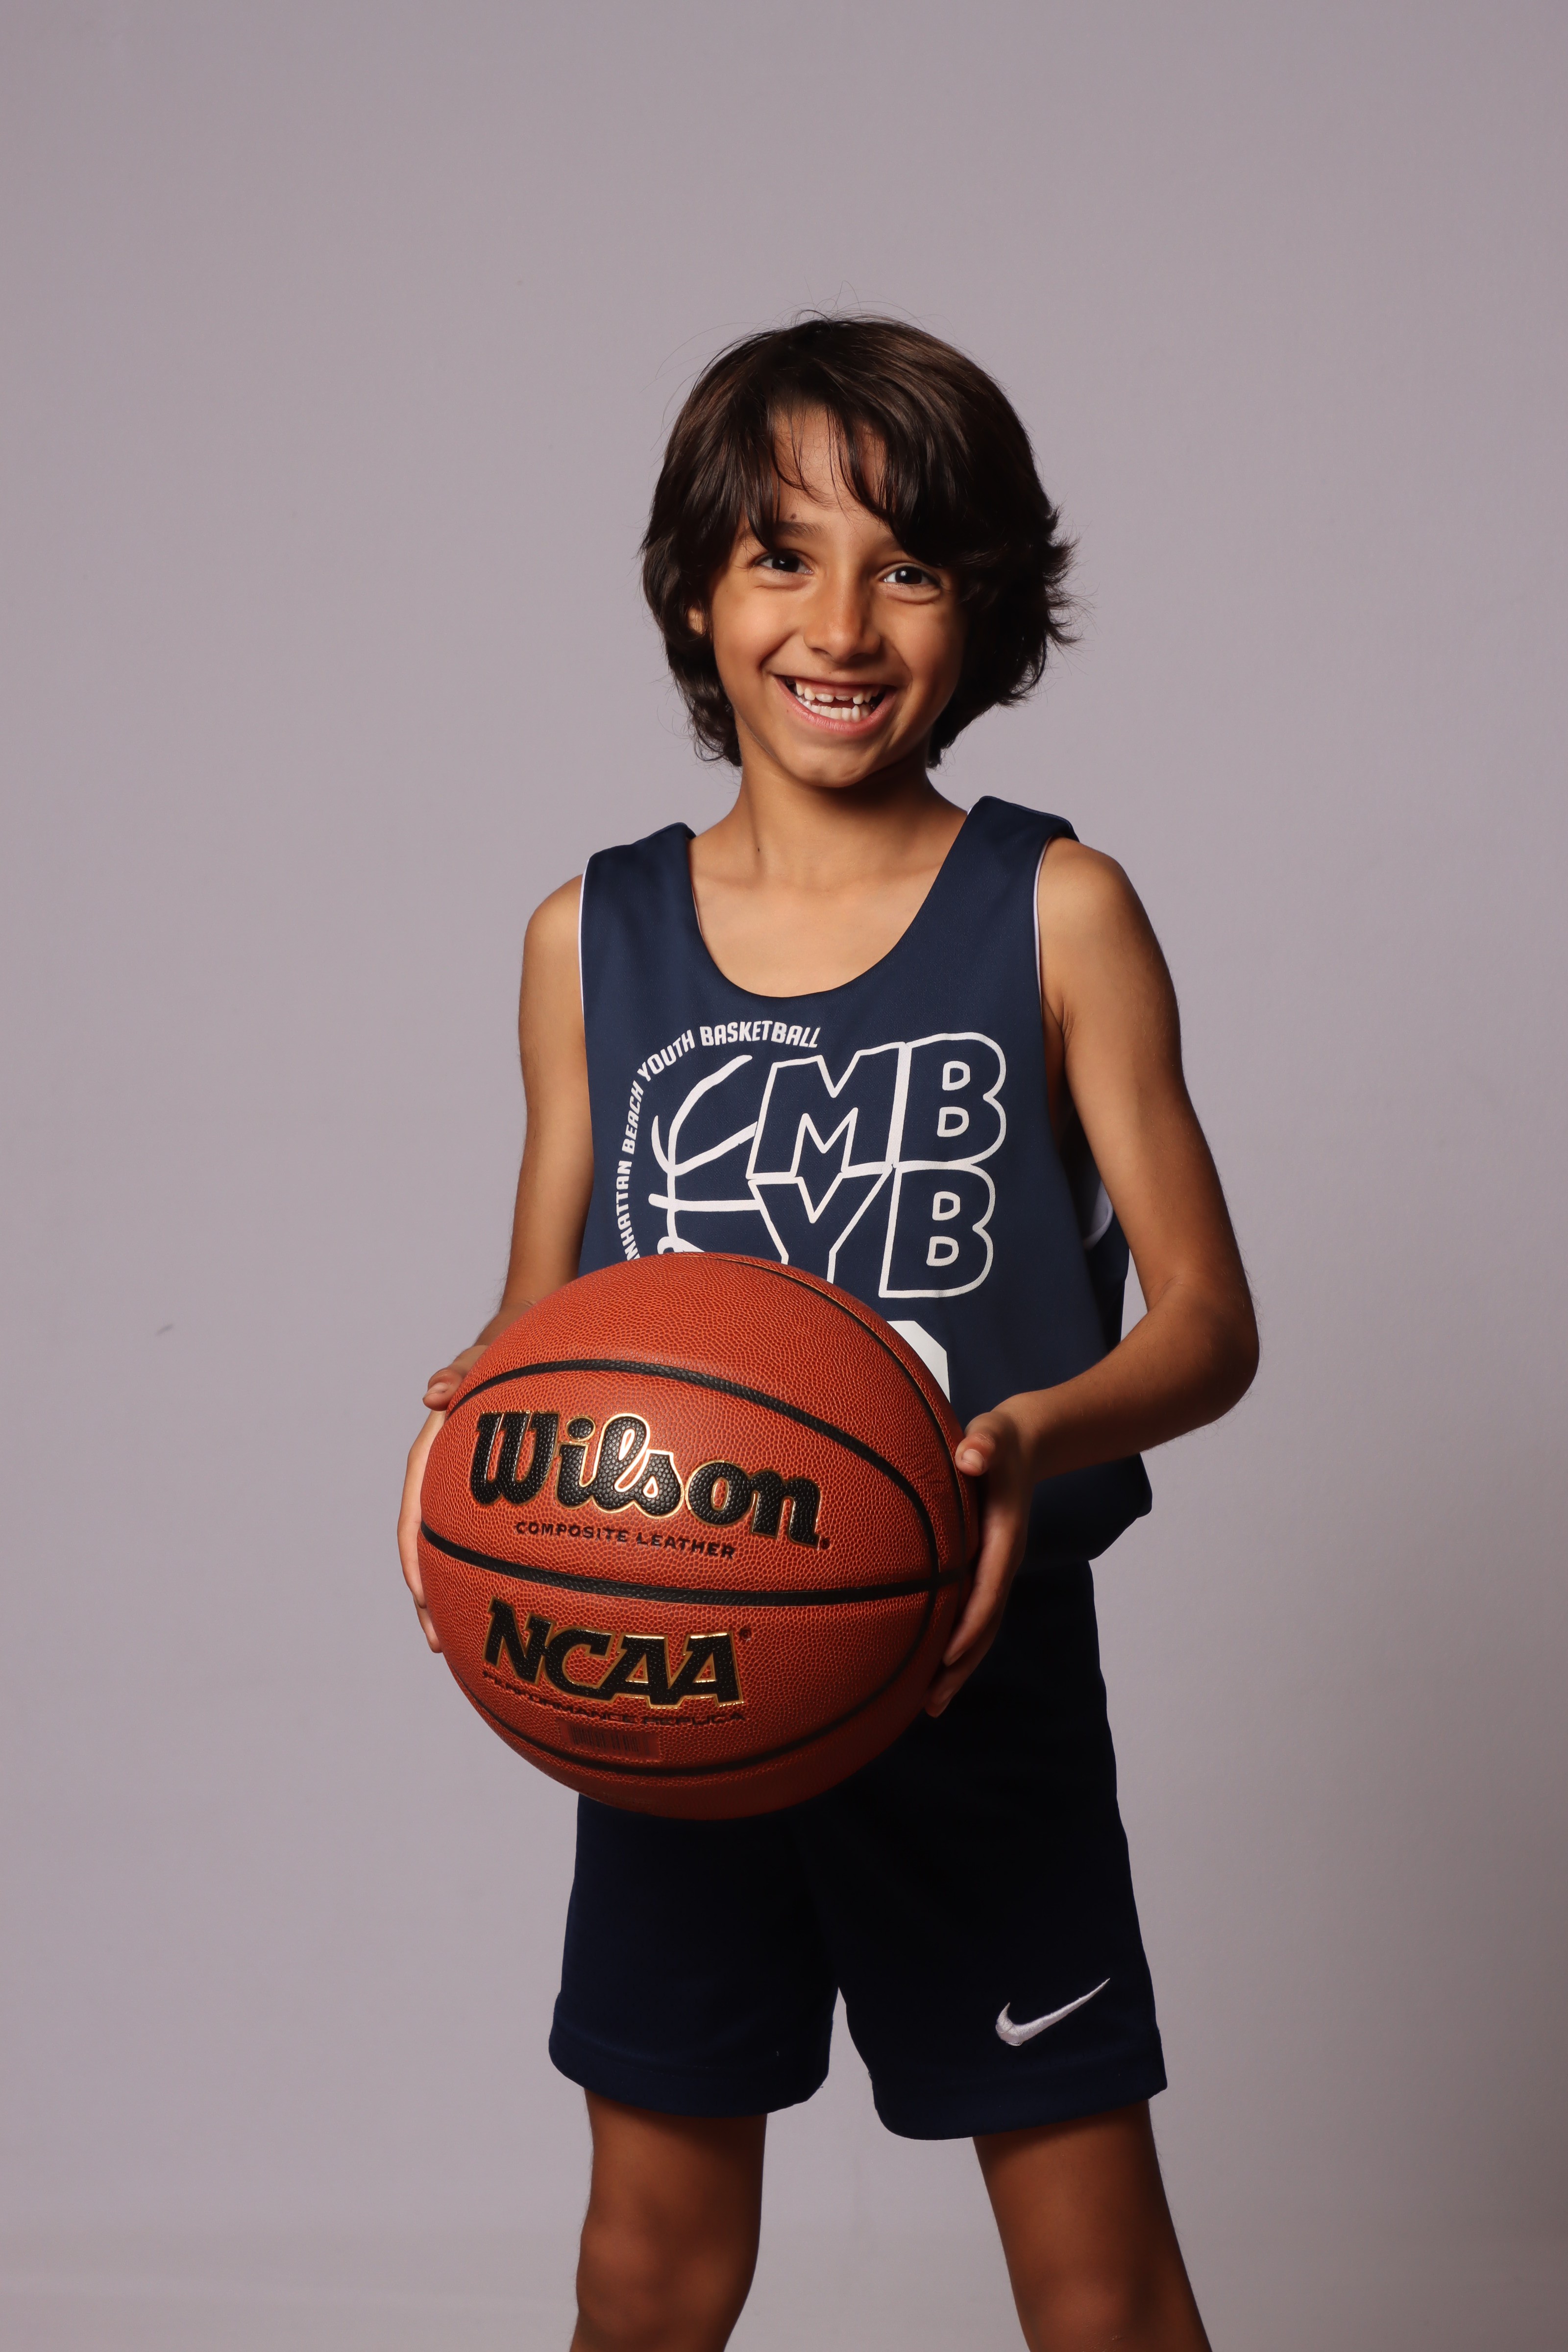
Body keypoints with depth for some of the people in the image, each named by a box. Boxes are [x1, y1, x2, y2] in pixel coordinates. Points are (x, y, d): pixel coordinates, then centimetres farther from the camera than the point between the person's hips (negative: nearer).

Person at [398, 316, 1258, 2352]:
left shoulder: (1054, 914, -6)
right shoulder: (591, 937, 2)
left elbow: (1208, 1317, -5)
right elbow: (539, 1314, 10)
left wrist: (1040, 1435, -25)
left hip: (975, 1673, -2)